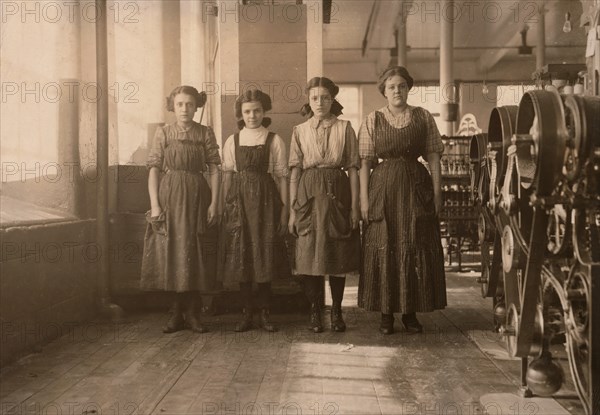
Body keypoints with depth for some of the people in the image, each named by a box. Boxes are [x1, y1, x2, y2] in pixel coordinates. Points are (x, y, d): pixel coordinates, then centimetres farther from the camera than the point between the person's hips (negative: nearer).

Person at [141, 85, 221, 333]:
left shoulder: (205, 134, 5)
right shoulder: (163, 133, 5)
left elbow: (214, 170, 2)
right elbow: (154, 169, 1)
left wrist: (214, 203, -7)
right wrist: (154, 204, -7)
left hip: (197, 197, 0)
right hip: (169, 196, 0)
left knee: (194, 254, 2)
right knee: (172, 254, 2)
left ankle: (190, 313, 11)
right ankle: (177, 314, 13)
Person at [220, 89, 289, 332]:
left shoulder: (274, 141, 3)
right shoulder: (232, 141, 9)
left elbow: (282, 176, 0)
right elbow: (227, 175, 9)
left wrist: (284, 210, -5)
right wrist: (226, 206, 1)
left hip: (265, 199, -2)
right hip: (239, 201, 2)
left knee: (265, 256, 1)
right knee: (241, 257, 4)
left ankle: (264, 314, 12)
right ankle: (247, 314, 14)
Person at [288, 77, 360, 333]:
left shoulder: (345, 128, 4)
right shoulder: (300, 131, 7)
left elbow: (353, 168, 2)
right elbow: (294, 171, 5)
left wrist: (355, 206, -4)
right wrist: (292, 209, 0)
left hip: (337, 194, -1)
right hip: (309, 195, 1)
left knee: (339, 255, 4)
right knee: (310, 255, 1)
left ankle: (336, 312, 18)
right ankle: (315, 313, 13)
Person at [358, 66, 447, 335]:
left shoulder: (423, 117, 7)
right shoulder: (372, 121, 4)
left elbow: (433, 156, 4)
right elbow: (365, 161, 0)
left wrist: (437, 192, -3)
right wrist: (364, 198, -7)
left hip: (417, 187, 1)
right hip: (383, 188, -1)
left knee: (417, 249, 3)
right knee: (384, 249, 1)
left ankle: (411, 312, 15)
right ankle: (386, 314, 10)